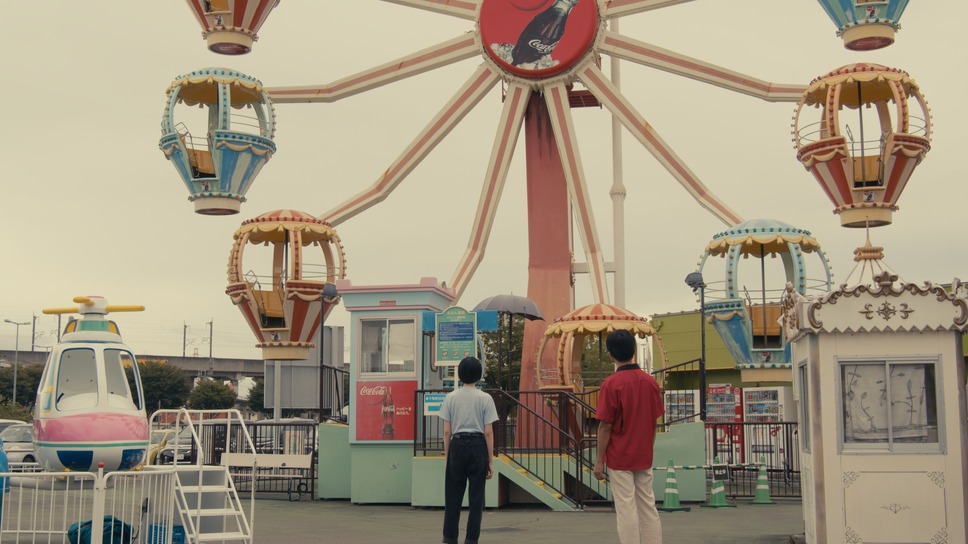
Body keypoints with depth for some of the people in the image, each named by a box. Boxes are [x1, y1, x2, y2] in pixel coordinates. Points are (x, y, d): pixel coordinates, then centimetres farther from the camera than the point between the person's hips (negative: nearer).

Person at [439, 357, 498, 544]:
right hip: (478, 446, -1)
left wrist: (447, 455, 9)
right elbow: (488, 432, -4)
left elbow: (446, 431, 1)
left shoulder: (451, 397, 2)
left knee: (453, 496, 7)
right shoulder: (485, 398, -2)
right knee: (476, 497, 5)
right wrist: (490, 460, 2)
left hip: (457, 446, 1)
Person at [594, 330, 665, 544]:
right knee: (648, 506, 12)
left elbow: (605, 426, -13)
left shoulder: (611, 384, -15)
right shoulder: (650, 381, 1)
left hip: (620, 458, -5)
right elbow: (654, 422, 7)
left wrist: (599, 460, -6)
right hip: (644, 457, 5)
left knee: (626, 509, -1)